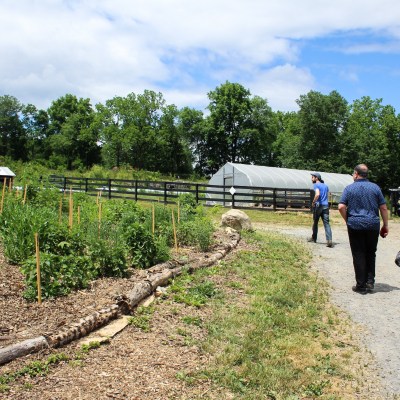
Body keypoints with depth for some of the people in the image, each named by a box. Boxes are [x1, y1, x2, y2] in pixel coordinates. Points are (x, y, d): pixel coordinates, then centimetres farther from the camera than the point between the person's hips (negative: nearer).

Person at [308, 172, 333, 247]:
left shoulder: (316, 185, -6)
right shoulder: (325, 185, 17)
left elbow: (317, 194, -22)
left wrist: (313, 202, -12)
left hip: (318, 205, -5)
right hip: (326, 206, 5)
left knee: (315, 222, 13)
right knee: (326, 223, -3)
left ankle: (314, 238, 27)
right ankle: (329, 240, -17)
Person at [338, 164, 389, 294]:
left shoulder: (349, 188, -2)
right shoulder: (375, 187, 4)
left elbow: (341, 207, -9)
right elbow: (383, 208, 3)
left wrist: (347, 220, 6)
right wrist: (385, 225, 11)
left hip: (355, 226, -2)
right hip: (373, 225, 2)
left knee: (359, 255, 4)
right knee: (371, 254, 17)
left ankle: (361, 286, 7)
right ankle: (370, 281, 11)